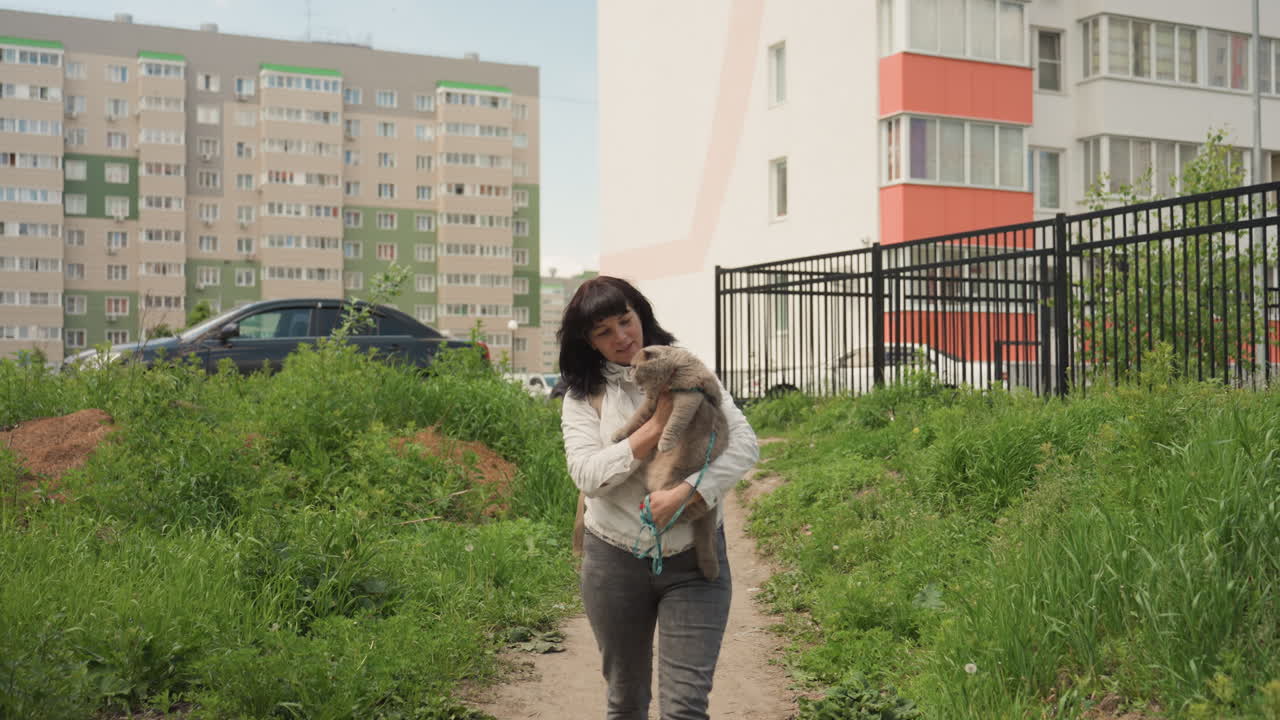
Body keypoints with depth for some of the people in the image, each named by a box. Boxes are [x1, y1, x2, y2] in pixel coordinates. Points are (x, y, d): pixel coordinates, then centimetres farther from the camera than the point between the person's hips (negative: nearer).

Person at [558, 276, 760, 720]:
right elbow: (586, 474, -14)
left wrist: (684, 494, -24)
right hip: (615, 561, 2)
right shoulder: (584, 396, 0)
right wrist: (658, 425, -18)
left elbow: (744, 444, -10)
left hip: (694, 560, -1)